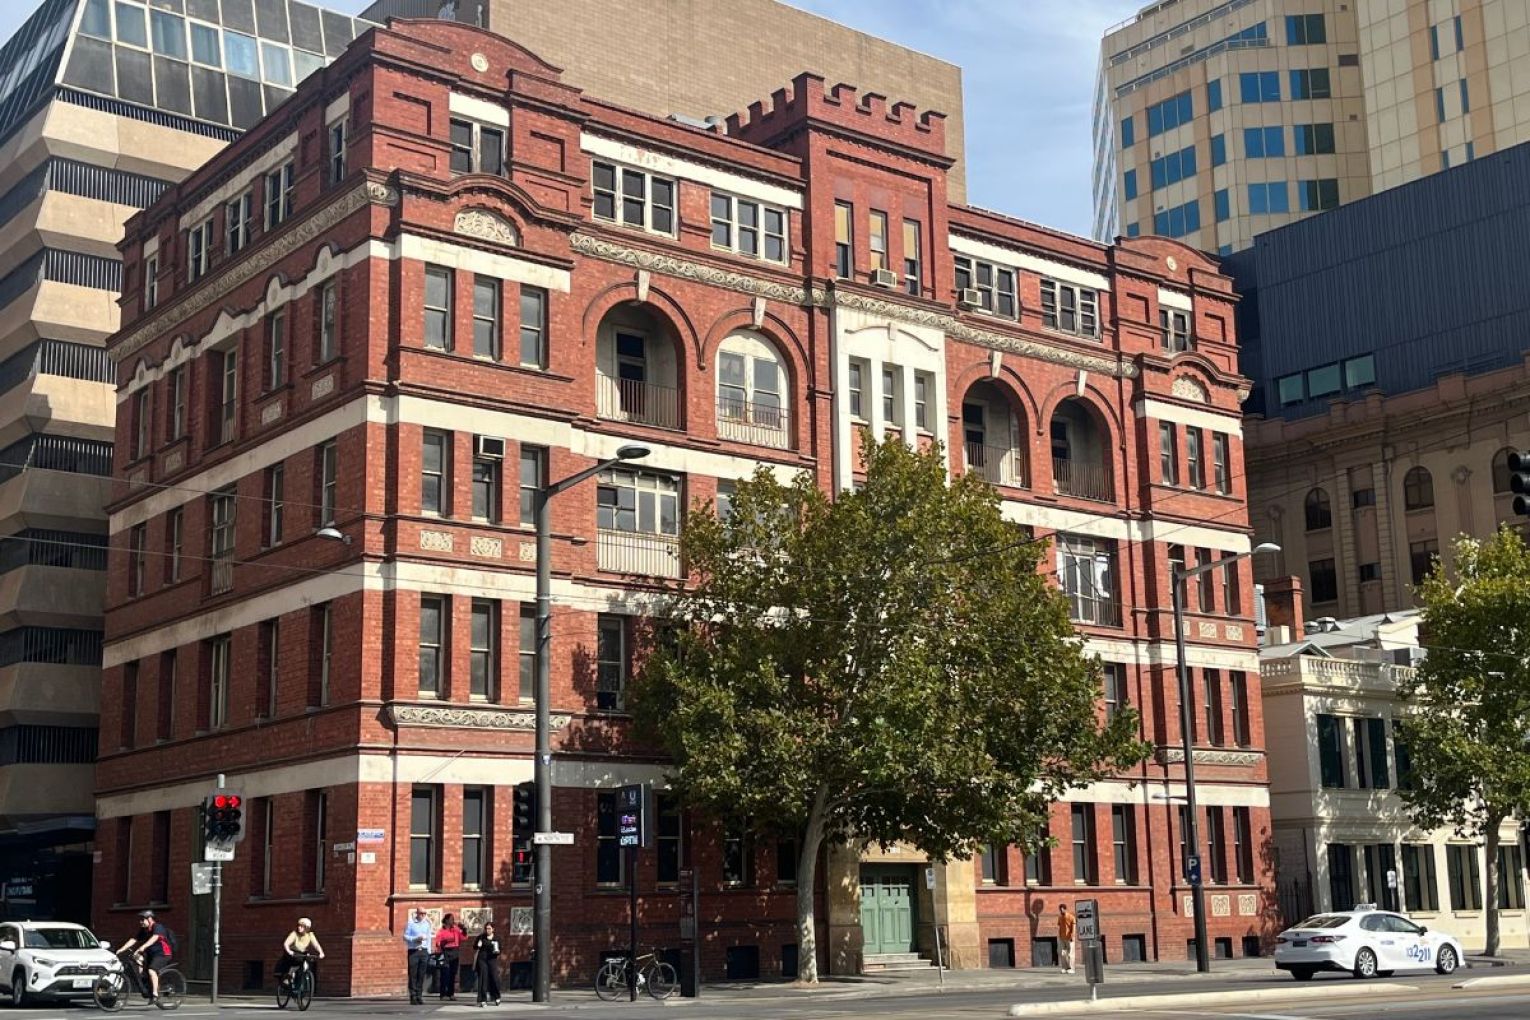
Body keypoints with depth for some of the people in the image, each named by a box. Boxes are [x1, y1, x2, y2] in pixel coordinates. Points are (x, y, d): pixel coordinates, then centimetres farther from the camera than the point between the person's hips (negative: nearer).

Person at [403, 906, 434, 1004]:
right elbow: (405, 937, -2)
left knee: (421, 975, 2)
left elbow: (429, 937, 15)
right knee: (413, 975, -3)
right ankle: (413, 997, -1)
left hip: (424, 951, 4)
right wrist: (416, 938, -15)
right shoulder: (410, 923, 1)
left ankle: (419, 996, 6)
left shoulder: (427, 924, 13)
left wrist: (429, 952, 10)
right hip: (413, 951, -4)